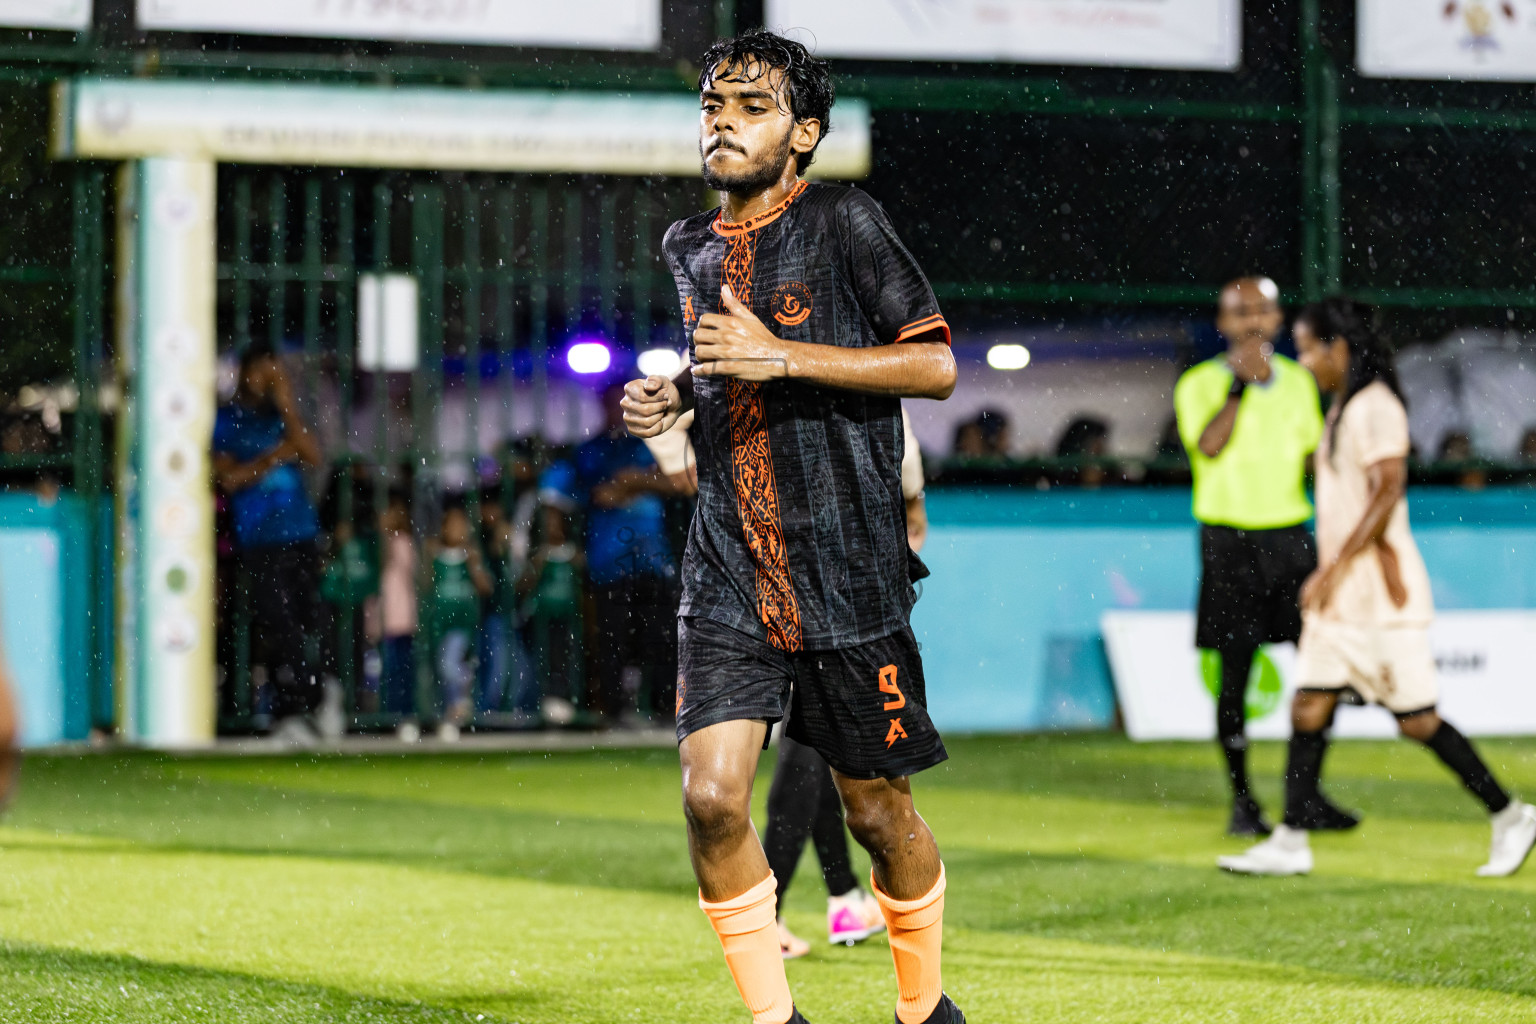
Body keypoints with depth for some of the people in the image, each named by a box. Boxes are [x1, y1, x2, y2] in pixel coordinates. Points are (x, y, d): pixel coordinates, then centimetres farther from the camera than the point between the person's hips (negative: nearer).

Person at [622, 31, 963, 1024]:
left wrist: (782, 356, -18)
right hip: (729, 572, 4)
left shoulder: (844, 224, -6)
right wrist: (674, 394, 8)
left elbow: (936, 366, -11)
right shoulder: (691, 247, 12)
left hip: (850, 577, -4)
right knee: (712, 797, -13)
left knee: (878, 809, 6)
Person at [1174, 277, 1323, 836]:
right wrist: (1240, 382, -24)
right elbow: (1208, 445, -20)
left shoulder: (1297, 381, 12)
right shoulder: (1200, 384, -2)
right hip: (1229, 536, -4)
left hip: (1290, 533, 4)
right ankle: (1241, 800, 7)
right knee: (1235, 669, -3)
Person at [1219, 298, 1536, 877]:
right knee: (1308, 707, 2)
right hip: (1339, 597, 9)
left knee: (1417, 721, -5)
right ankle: (1291, 842, 3)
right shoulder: (1342, 409, 15)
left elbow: (1387, 494, -22)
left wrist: (1334, 568, -24)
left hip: (1383, 596, -9)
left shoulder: (1377, 407, -14)